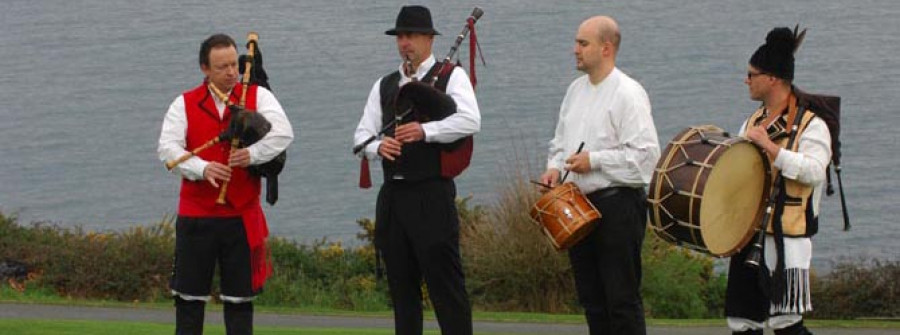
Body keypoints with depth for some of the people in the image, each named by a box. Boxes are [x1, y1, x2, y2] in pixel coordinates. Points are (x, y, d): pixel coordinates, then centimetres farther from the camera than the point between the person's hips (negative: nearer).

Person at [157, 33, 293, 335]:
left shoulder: (257, 97, 3)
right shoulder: (185, 104, 3)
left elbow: (283, 134, -10)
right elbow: (167, 147, -9)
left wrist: (252, 153, -27)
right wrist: (201, 168, -25)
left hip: (242, 216, 0)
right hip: (196, 215, 0)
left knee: (239, 298, 5)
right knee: (189, 297, 4)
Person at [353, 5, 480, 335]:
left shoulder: (451, 77, 1)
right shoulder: (385, 86, 17)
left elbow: (470, 121, -15)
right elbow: (362, 134, 12)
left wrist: (425, 131, -27)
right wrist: (377, 146, -11)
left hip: (431, 194, -6)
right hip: (393, 194, 6)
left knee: (445, 282, -7)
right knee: (401, 284, 8)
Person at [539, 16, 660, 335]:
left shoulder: (628, 93, -11)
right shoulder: (576, 90, 14)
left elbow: (646, 153, -19)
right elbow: (560, 141, 25)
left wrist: (595, 161, -18)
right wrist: (554, 167, 4)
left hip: (618, 204, -8)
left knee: (622, 299, -7)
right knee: (591, 298, 12)